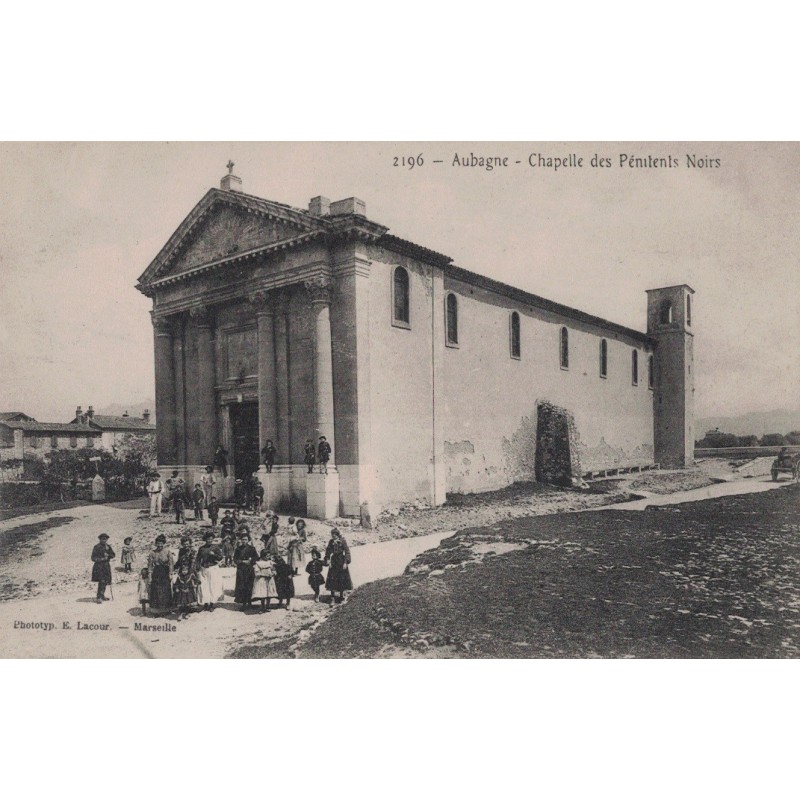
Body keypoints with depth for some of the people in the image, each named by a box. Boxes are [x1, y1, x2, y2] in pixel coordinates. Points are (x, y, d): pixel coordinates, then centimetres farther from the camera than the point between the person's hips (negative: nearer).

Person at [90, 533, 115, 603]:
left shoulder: (108, 546, 9)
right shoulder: (96, 547, -8)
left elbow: (113, 555, 6)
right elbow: (93, 558, -10)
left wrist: (108, 555, -13)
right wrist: (102, 559, -19)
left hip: (106, 566, 6)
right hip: (99, 566, -6)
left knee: (105, 582, 11)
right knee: (101, 582, -15)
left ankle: (102, 595, 27)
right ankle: (99, 597, -12)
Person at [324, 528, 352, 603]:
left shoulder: (342, 541, -10)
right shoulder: (331, 542, 2)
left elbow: (347, 552, -10)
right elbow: (328, 551, 8)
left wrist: (346, 562, -14)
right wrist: (327, 560, -3)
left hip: (341, 562, -3)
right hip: (333, 562, 3)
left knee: (342, 579, 4)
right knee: (332, 579, 0)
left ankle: (341, 596, 16)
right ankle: (332, 597, 7)